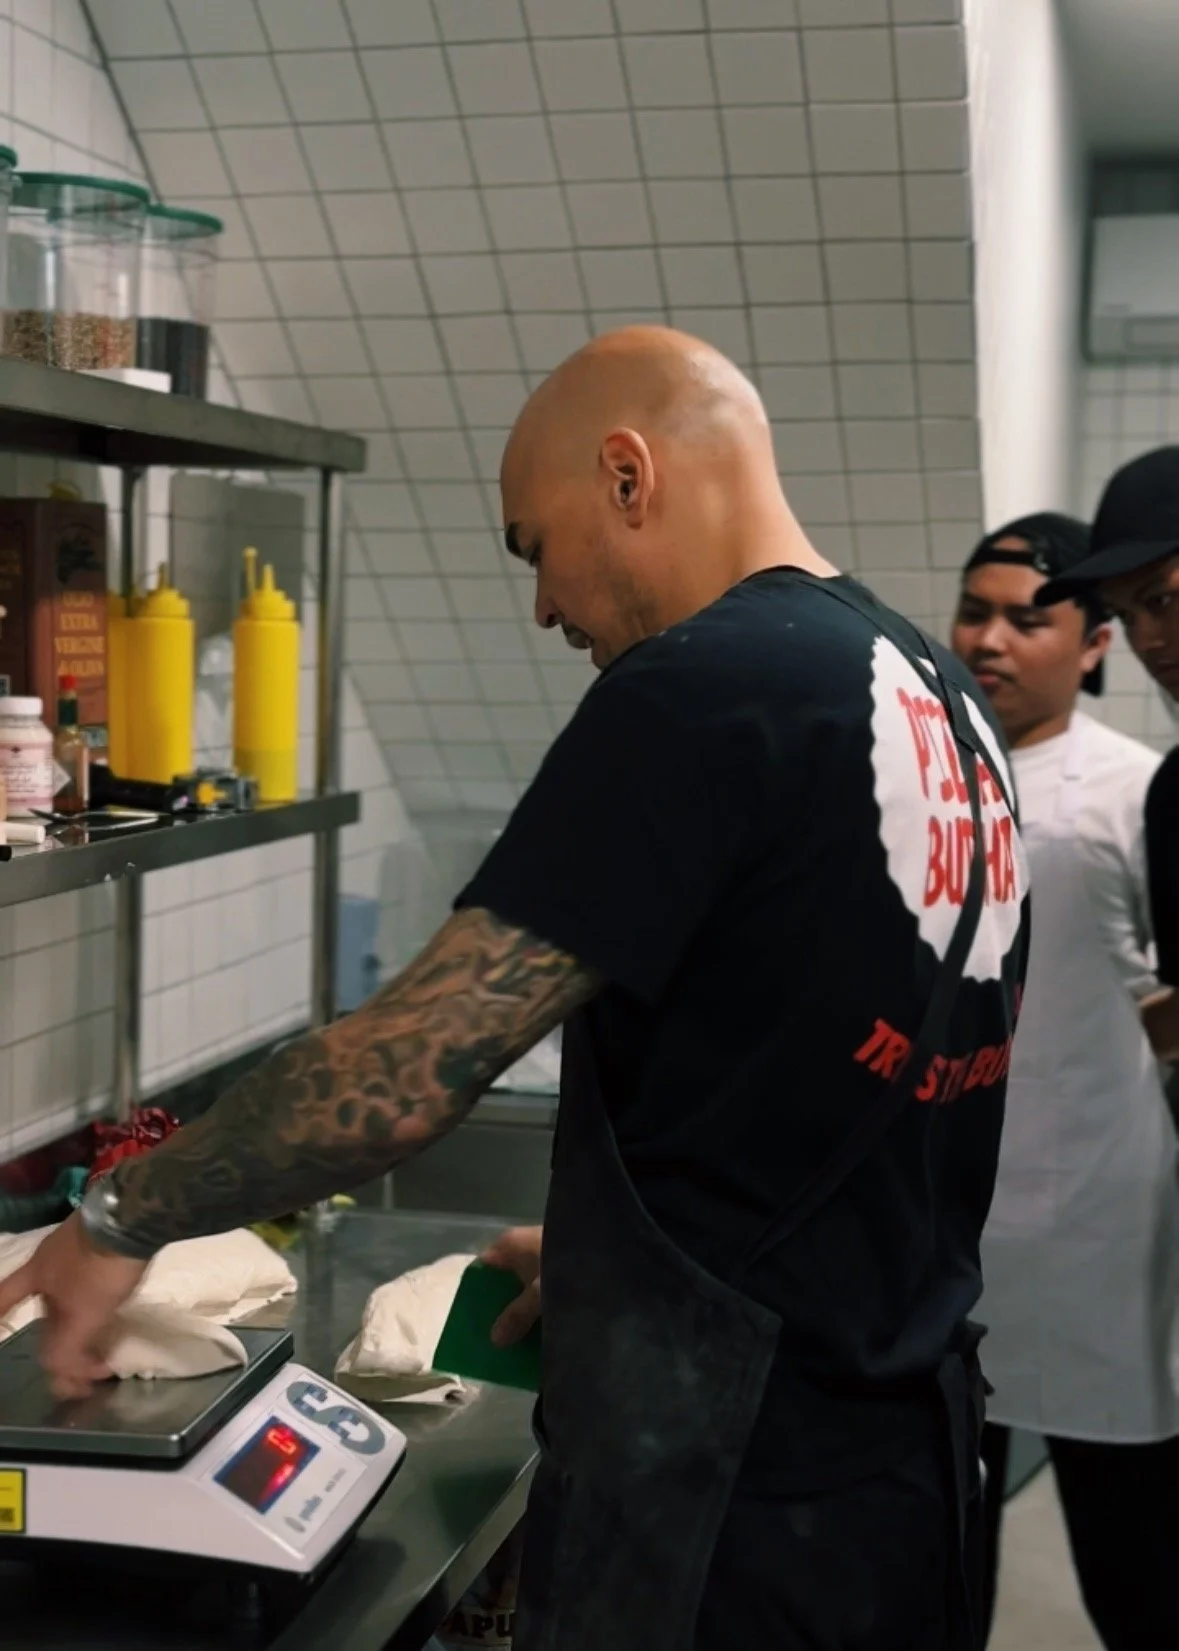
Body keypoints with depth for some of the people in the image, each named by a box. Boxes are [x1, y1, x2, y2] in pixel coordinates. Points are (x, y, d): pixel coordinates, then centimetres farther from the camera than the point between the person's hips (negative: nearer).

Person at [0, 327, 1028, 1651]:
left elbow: (407, 1071, -20)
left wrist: (123, 1219, -7)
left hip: (723, 1493, -8)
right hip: (912, 1453, 8)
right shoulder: (940, 696, 8)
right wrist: (594, 1252, 16)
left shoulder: (700, 693, -19)